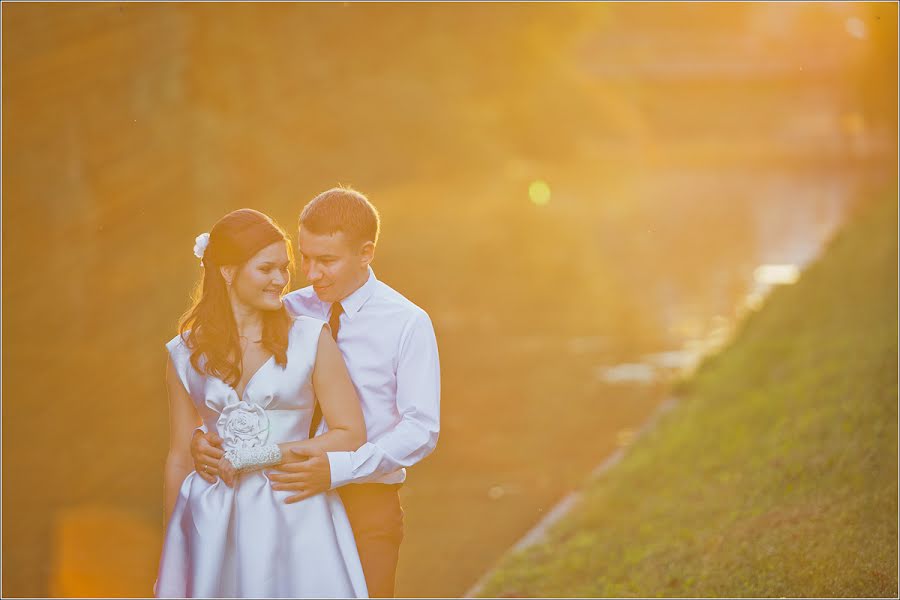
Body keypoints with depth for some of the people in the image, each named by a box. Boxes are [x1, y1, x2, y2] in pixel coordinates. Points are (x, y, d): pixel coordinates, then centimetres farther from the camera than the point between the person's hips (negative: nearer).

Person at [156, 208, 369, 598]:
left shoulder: (310, 339, -1)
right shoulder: (187, 353, 4)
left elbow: (351, 435, -3)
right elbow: (179, 457, 9)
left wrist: (266, 455, -11)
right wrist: (170, 553, 10)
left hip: (291, 519, -1)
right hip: (212, 524, 1)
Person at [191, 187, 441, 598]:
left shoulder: (407, 324, -6)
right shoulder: (287, 314, 4)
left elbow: (421, 428, -13)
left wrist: (337, 469, -26)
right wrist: (203, 437, -14)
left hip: (367, 505, -3)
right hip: (290, 501, 3)